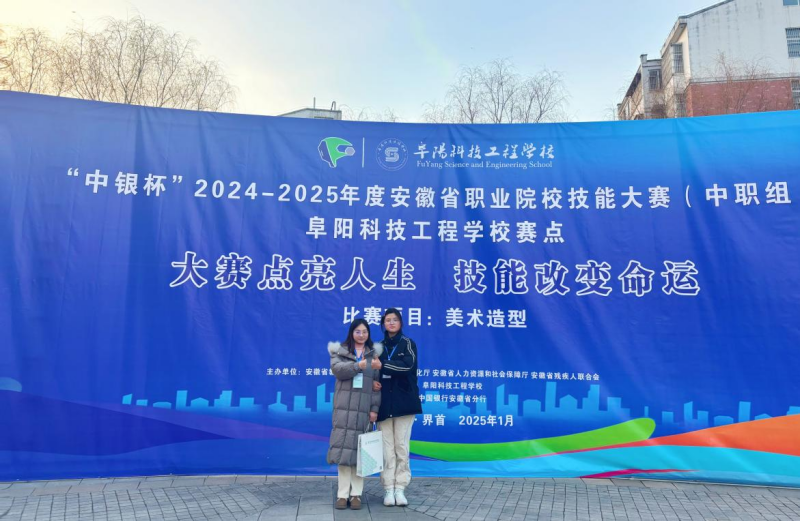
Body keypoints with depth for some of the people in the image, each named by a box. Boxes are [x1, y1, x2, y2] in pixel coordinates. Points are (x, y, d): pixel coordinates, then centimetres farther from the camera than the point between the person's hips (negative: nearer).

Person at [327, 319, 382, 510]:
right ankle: (343, 494, 3)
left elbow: (378, 383, 6)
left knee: (360, 448, 1)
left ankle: (356, 494, 7)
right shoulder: (340, 351, 10)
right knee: (344, 446, -3)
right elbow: (337, 369, -10)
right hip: (344, 405, -1)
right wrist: (358, 366, -19)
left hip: (364, 406, 1)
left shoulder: (374, 353, 11)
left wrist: (375, 408, -2)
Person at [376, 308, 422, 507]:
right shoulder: (379, 346, 14)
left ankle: (400, 488, 6)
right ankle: (388, 489, 5)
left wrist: (383, 365, -19)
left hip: (403, 401, -2)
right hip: (384, 403, 2)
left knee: (401, 446, -1)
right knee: (387, 448, 0)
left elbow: (407, 365, -15)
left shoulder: (408, 343, 4)